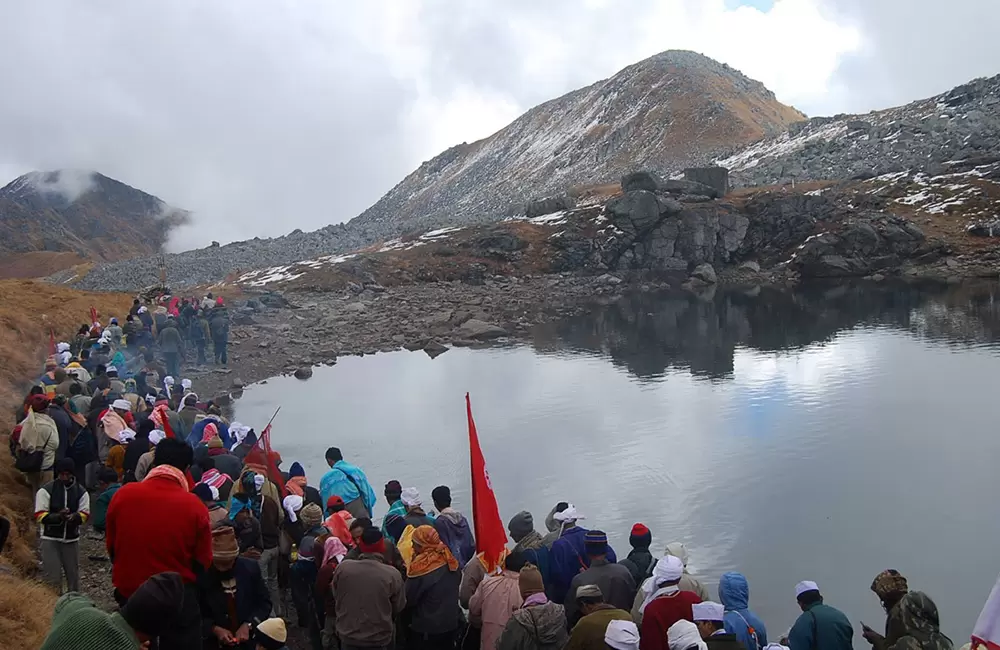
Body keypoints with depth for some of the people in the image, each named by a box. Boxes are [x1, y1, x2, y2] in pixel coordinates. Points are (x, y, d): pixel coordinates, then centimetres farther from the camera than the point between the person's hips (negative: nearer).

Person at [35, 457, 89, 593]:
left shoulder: (81, 491, 0)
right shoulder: (46, 490, -9)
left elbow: (85, 513, -2)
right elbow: (40, 515, -11)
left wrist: (75, 517, -26)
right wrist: (57, 516, -29)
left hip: (72, 539, 3)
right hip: (50, 539, -3)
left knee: (73, 573, 13)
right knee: (53, 576, -5)